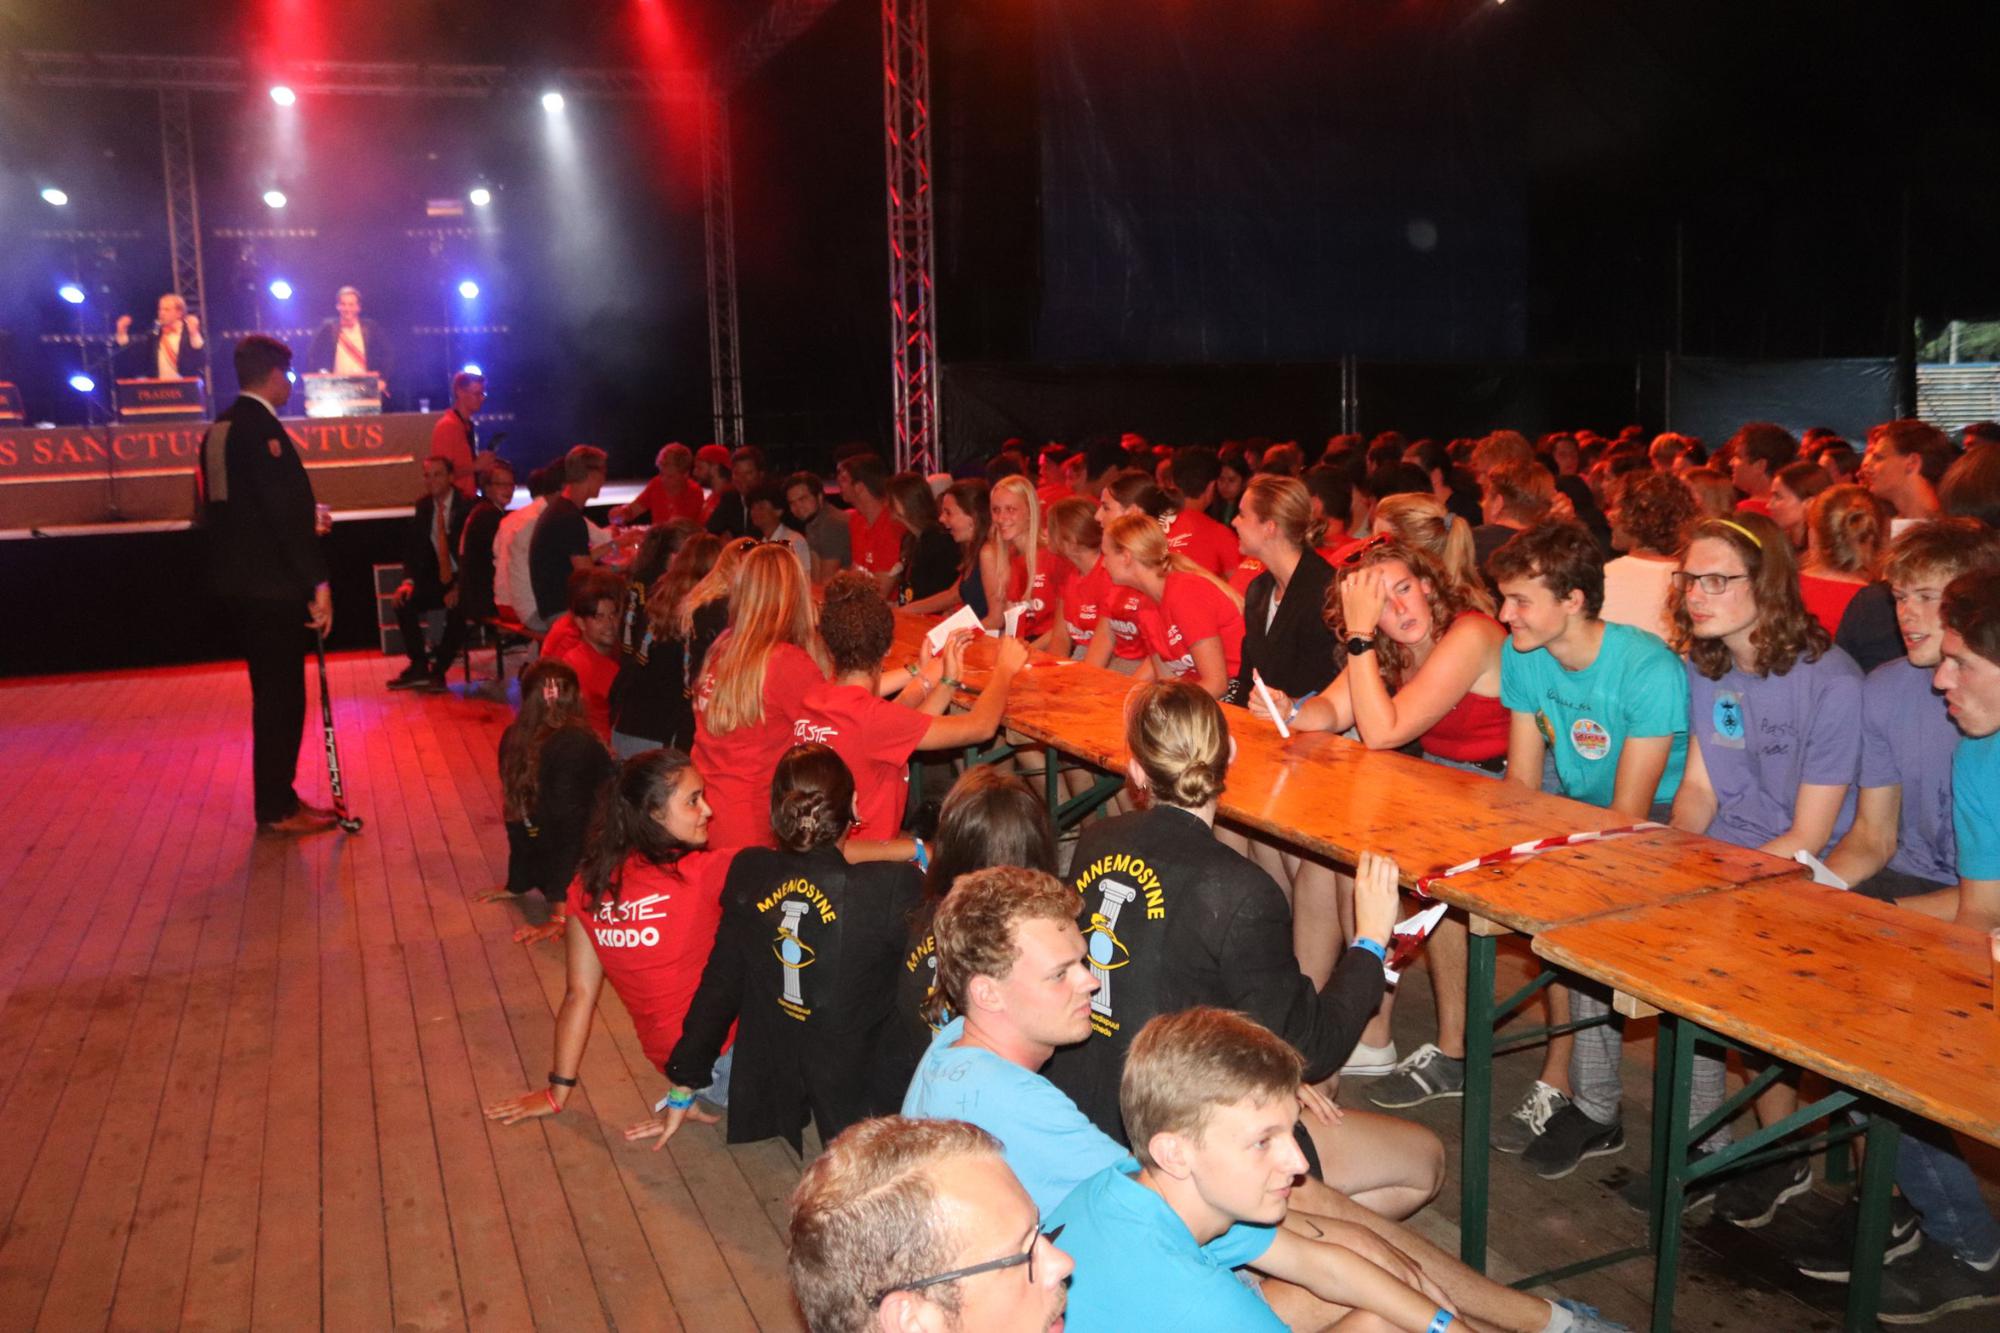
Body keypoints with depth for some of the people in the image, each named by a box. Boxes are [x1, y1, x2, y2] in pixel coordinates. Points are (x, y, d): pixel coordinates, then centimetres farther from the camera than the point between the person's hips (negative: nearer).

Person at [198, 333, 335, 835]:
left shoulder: (219, 429, 14)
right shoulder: (262, 428, -16)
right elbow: (287, 510, -22)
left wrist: (306, 522, 24)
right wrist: (317, 583, -22)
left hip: (235, 581, 10)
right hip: (268, 585, -9)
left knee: (274, 693, 17)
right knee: (281, 696, -1)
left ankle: (277, 797, 26)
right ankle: (277, 810, 7)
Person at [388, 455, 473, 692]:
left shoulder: (467, 506, -10)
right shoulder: (424, 507, 7)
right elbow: (412, 547, 9)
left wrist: (460, 586, -26)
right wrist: (408, 580, -9)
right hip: (438, 579, 6)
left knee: (457, 607, -33)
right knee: (404, 600, -15)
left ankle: (438, 671, -19)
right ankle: (419, 667, -4)